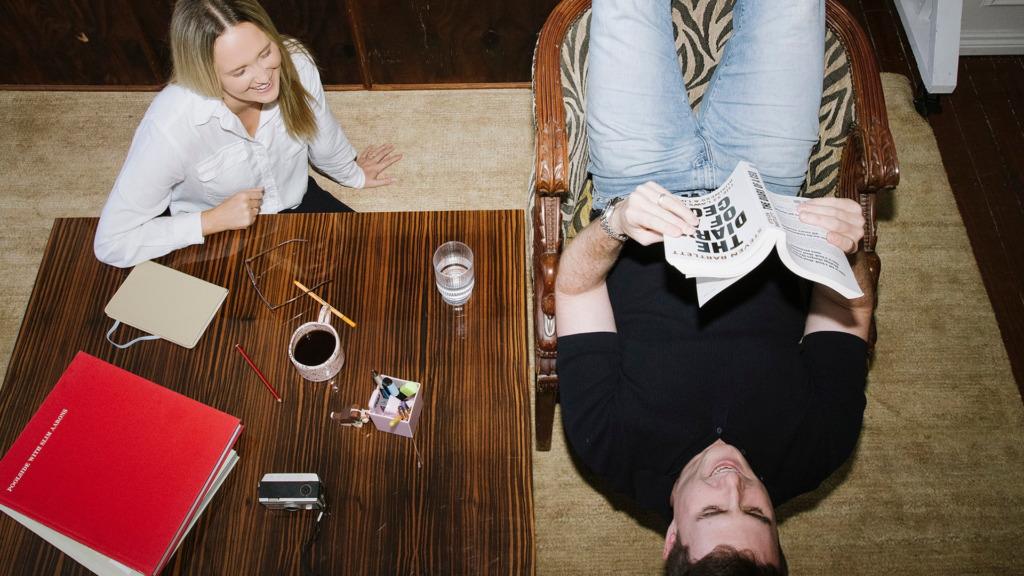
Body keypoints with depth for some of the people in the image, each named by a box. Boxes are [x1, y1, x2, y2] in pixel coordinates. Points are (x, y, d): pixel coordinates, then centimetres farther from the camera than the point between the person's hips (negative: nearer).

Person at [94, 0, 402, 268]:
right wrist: (215, 219, -28)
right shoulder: (170, 127, -35)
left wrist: (353, 174, 24)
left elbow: (323, 137, 4)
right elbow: (111, 243, -26)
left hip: (297, 204, 5)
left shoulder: (294, 63, -22)